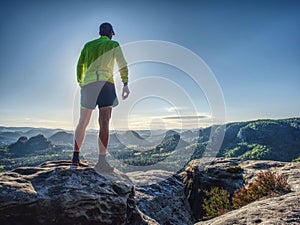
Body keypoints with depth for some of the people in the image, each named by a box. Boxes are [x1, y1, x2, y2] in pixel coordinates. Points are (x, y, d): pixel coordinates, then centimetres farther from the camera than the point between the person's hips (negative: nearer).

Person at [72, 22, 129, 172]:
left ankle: (76, 157, 14)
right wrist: (125, 84, -5)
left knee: (83, 122, 12)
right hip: (106, 82, -4)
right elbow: (122, 64, 0)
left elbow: (80, 66, 19)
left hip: (88, 83, 4)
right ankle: (101, 162, -22)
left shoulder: (88, 45, 25)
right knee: (104, 122, -13)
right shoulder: (114, 45, 15)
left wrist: (80, 84, 23)